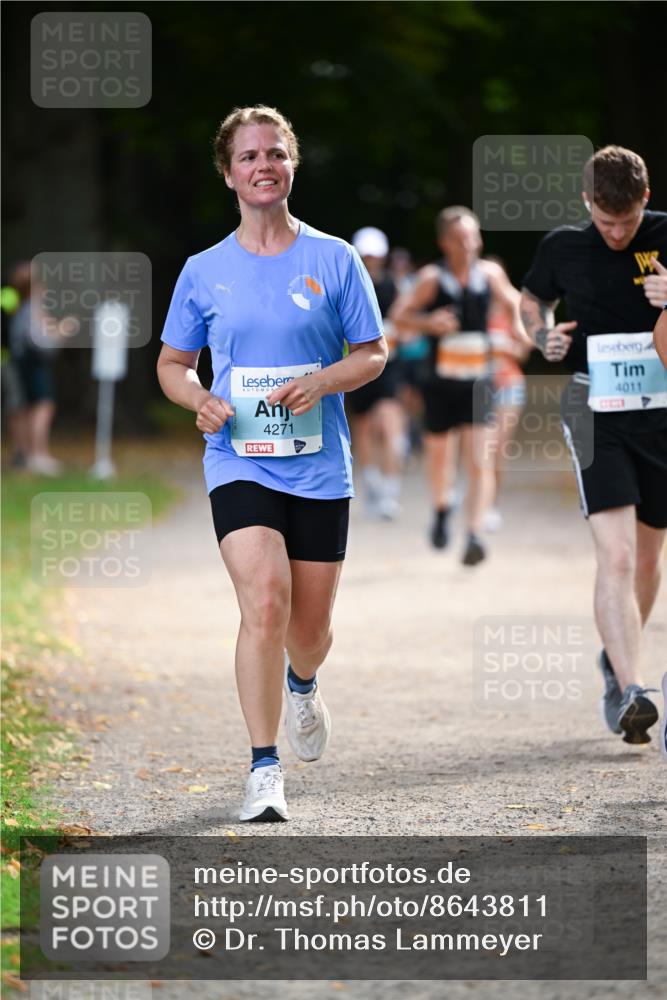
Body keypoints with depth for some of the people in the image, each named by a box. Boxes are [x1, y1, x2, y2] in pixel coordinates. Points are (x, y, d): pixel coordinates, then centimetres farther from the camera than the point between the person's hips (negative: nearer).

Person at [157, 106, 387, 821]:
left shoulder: (334, 260, 2)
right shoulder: (204, 272, 5)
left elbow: (373, 354, 6)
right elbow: (172, 363, 14)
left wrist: (320, 382, -13)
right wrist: (199, 400, -8)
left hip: (320, 468, 1)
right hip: (240, 464, -1)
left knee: (309, 628, 9)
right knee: (264, 603, -21)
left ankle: (301, 685, 47)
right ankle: (264, 771, -16)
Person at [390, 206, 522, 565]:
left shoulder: (490, 273, 0)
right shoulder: (432, 278, -8)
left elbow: (511, 302, 19)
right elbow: (399, 316, -8)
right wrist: (428, 322, -26)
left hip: (478, 383, 1)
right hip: (441, 383, -1)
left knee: (478, 461, -13)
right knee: (438, 454, 15)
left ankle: (474, 535, -16)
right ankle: (441, 511, 44)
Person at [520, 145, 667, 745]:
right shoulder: (563, 246, 3)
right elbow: (533, 300, 22)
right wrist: (544, 336, 1)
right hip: (596, 408, -1)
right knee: (615, 554, -17)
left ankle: (616, 661, 39)